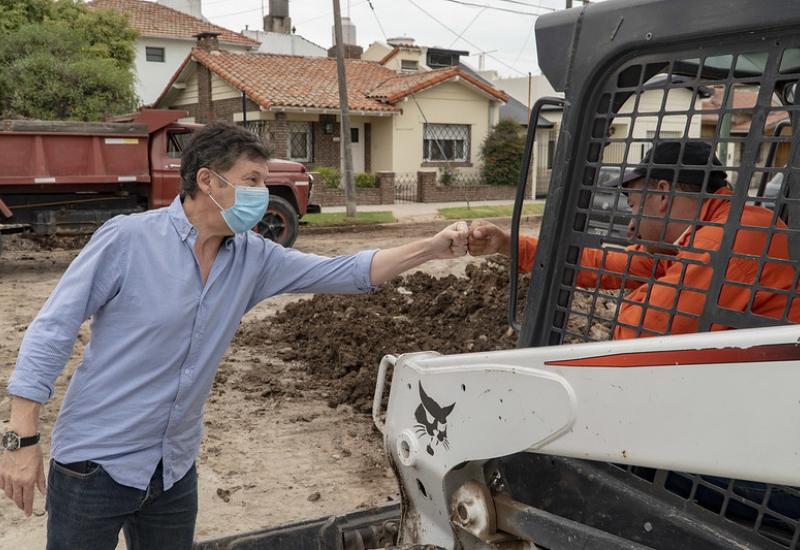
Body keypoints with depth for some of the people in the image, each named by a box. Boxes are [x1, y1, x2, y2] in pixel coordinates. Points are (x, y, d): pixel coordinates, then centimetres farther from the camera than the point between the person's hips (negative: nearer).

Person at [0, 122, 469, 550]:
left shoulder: (252, 258, -2)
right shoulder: (128, 238, -16)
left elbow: (343, 272, -3)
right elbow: (52, 331, -13)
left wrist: (432, 248, -12)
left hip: (176, 468, 5)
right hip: (96, 463, -4)